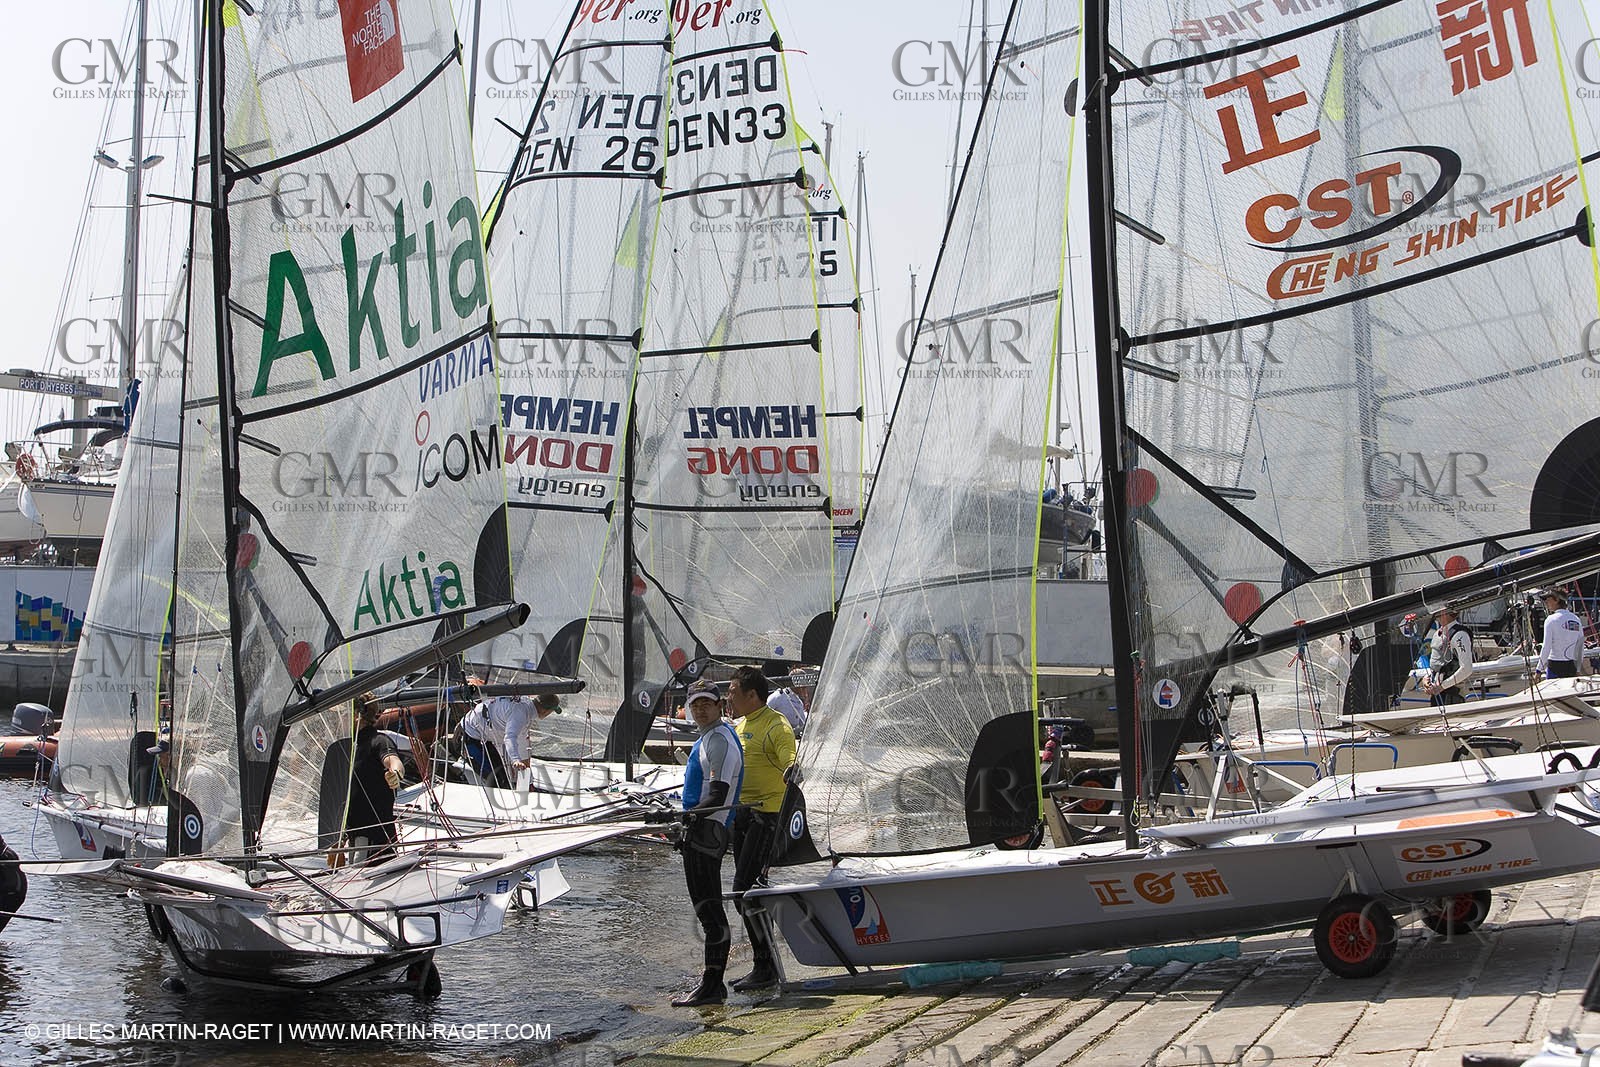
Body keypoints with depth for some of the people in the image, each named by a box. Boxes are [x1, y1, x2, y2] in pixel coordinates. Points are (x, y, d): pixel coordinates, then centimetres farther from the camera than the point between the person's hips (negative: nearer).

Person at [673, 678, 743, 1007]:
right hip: (700, 832, 11)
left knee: (709, 909, -12)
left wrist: (690, 814, -36)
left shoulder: (720, 740, -12)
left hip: (706, 831, -11)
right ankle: (713, 983, 20)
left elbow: (718, 795, -23)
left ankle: (712, 985, -14)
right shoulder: (708, 738, 20)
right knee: (708, 910, 14)